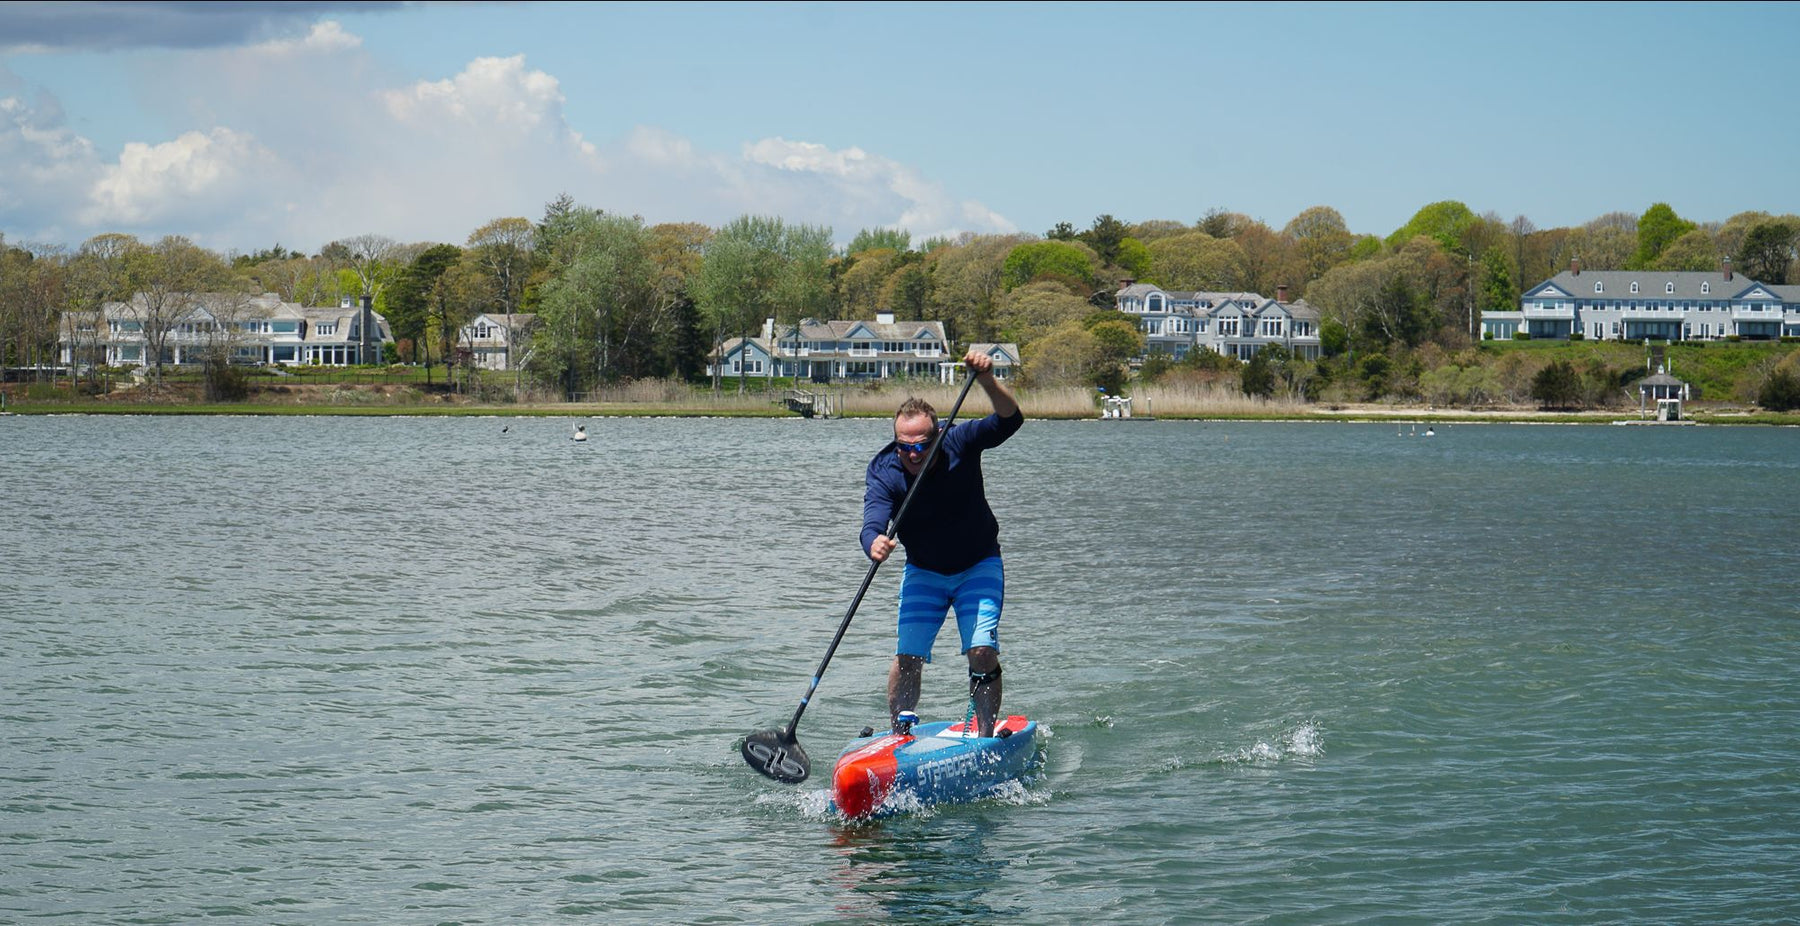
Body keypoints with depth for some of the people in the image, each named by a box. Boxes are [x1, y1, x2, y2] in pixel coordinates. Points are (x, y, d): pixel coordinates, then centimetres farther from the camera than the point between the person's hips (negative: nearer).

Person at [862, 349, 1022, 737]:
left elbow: (1010, 420, -34)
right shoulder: (885, 475, -22)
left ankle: (985, 735, -5)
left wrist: (987, 380, -51)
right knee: (908, 656, -9)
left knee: (982, 651, -15)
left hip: (978, 566, -1)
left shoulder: (958, 444, -22)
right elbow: (873, 523, -37)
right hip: (924, 572, 1)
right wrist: (875, 544, -61)